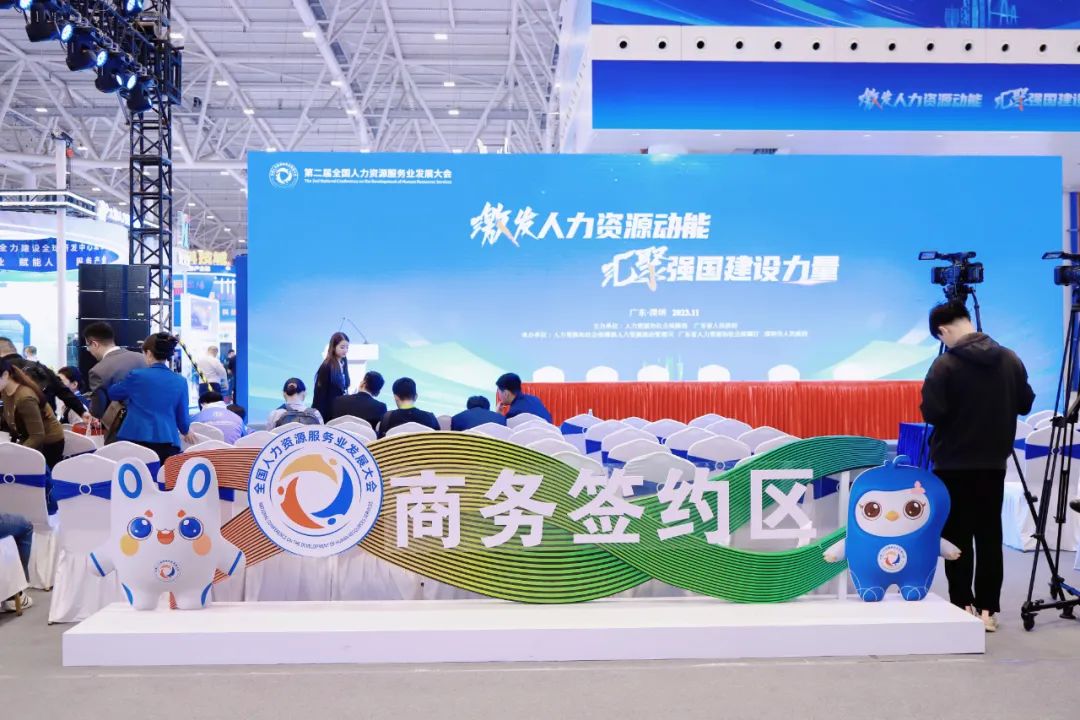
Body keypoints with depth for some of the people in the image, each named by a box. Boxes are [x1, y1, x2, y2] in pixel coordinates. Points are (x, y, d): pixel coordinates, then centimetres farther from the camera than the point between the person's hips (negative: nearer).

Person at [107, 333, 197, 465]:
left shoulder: (136, 376, -1)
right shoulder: (180, 382, 6)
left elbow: (112, 393, 17)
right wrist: (186, 432, 33)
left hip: (136, 440, -2)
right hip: (167, 443, 2)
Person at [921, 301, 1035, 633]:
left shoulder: (945, 365, -16)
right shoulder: (1010, 359, 0)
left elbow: (932, 414, -18)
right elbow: (1025, 404, 8)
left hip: (954, 465, -4)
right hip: (994, 463, 4)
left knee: (957, 537, 5)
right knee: (990, 537, 9)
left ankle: (963, 606, 9)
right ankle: (988, 609, 11)